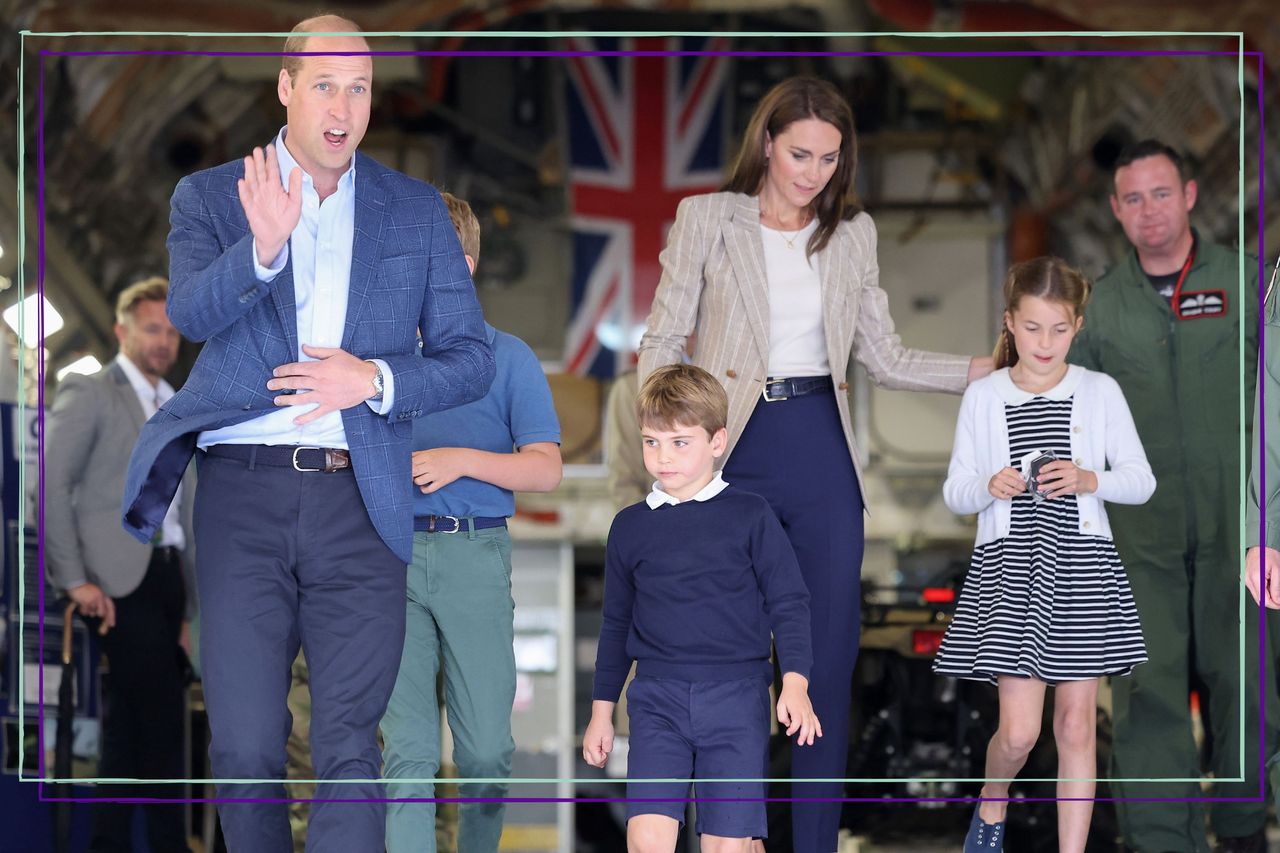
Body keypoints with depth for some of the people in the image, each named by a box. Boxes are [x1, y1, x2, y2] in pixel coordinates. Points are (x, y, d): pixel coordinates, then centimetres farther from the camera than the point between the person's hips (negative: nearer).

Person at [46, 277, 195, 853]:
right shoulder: (90, 394, -1)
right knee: (160, 721, -12)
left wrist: (189, 605, 14)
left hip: (168, 576, 7)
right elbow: (52, 486, -9)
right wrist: (76, 580, -15)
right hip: (123, 578, -7)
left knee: (128, 725, 8)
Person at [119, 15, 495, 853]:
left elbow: (472, 358, 10)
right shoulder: (210, 196, 10)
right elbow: (190, 313, -9)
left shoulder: (418, 210, 13)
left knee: (350, 747, -8)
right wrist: (263, 246, -28)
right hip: (243, 494, 0)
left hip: (359, 502, 0)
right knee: (243, 748, 1)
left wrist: (375, 380, -9)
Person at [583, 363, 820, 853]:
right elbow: (616, 625, 20)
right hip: (657, 699, 2)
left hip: (735, 699, -2)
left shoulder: (749, 517, 3)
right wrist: (601, 712, 20)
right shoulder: (630, 527, 11)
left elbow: (789, 604, 4)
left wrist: (795, 685, -9)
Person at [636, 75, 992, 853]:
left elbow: (886, 358, 11)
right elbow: (665, 341, -1)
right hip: (733, 451, -3)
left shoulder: (853, 234, 9)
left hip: (821, 453, 3)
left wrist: (993, 370, -1)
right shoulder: (707, 219, 0)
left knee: (830, 657, 2)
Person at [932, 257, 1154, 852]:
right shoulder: (983, 397, 2)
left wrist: (1090, 480, -16)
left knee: (1077, 724, 3)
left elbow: (1142, 481, 3)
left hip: (1080, 568, 1)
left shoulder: (1100, 392, 2)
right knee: (1019, 730, -6)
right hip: (1009, 567, -1)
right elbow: (955, 494, 4)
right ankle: (992, 802, 27)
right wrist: (991, 487, -17)